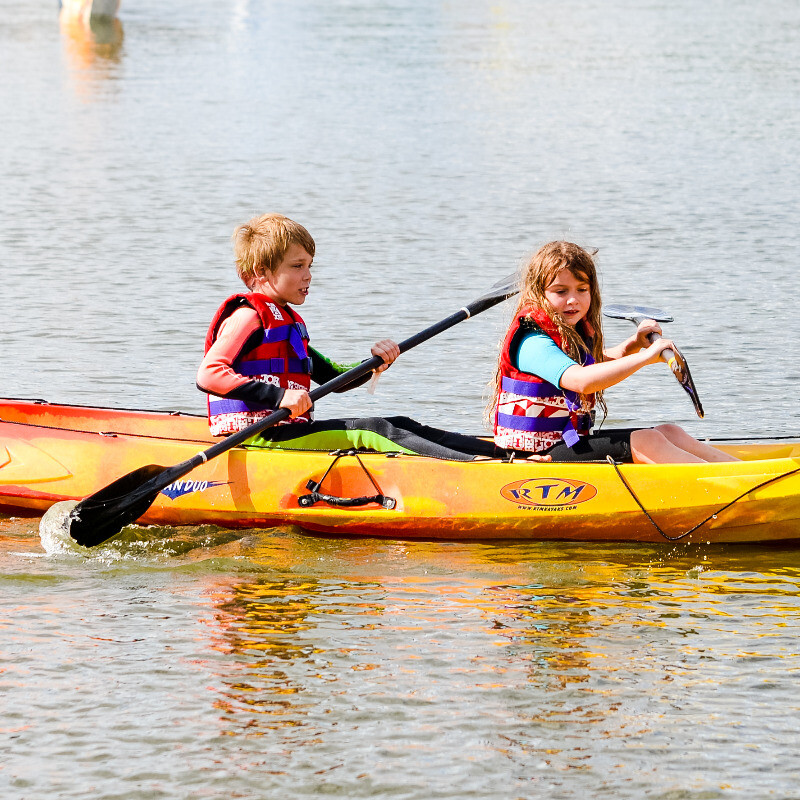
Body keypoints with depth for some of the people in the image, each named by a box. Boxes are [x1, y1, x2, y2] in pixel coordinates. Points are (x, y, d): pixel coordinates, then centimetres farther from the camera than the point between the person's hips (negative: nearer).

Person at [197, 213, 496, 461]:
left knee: (399, 425, -3)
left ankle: (495, 452, -13)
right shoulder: (247, 316, -9)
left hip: (288, 431, 10)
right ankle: (471, 464, -37)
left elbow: (335, 378, 25)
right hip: (258, 437, -10)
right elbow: (208, 375, -25)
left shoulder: (289, 321, 22)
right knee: (370, 430, -23)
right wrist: (278, 396, -31)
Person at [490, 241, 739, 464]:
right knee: (644, 442, -22)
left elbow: (603, 362, 35)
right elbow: (581, 380, -37)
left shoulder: (576, 335, 11)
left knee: (669, 433, 0)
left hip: (572, 441, 10)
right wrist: (645, 357, -37)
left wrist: (633, 344, 14)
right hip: (541, 454, -10)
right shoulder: (532, 344, -20)